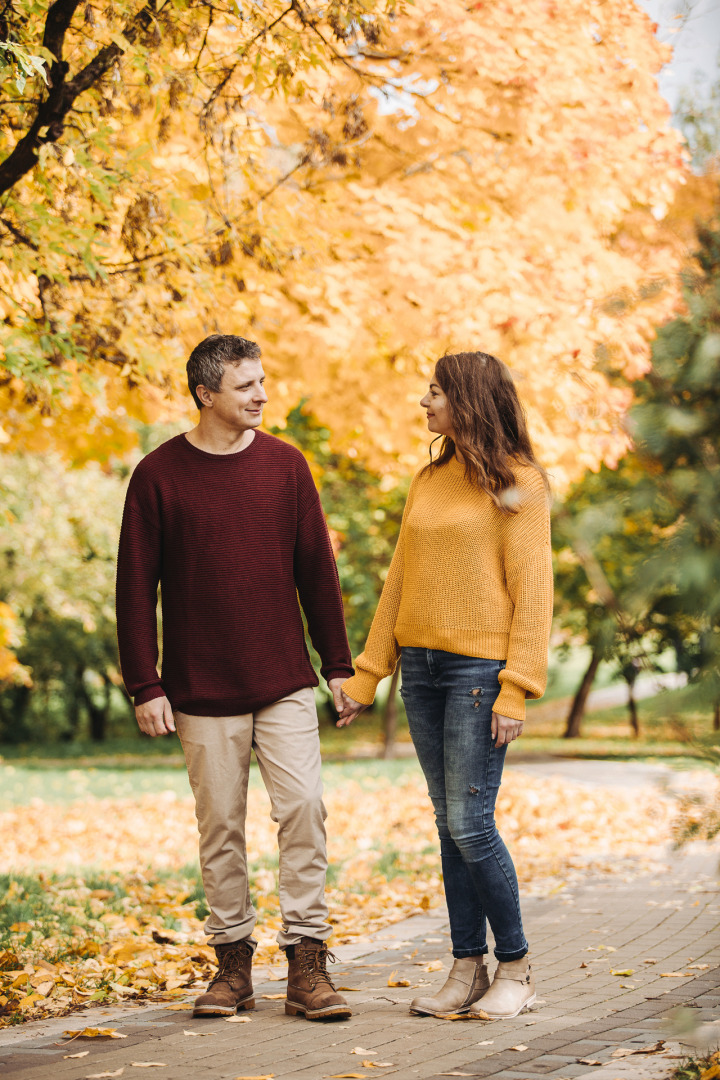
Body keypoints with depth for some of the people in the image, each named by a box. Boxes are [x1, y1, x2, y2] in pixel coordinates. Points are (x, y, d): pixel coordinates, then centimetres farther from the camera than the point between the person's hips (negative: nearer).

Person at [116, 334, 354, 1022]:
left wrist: (338, 665, 7)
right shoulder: (159, 475, -2)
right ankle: (233, 961, 16)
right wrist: (145, 686, -6)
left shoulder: (285, 465, 5)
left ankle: (306, 964, -1)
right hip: (203, 693, -1)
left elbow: (317, 571, 9)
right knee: (220, 825, 4)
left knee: (302, 809, -7)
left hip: (285, 686, 1)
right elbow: (135, 586, -1)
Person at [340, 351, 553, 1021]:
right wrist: (368, 674, 14)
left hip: (480, 667, -6)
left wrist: (517, 689, -16)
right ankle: (468, 971, 12)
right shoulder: (427, 482, 16)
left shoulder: (516, 484, -4)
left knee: (469, 822, -8)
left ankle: (516, 966, 6)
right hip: (421, 664, 7)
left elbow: (532, 590, -9)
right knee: (449, 824, 7)